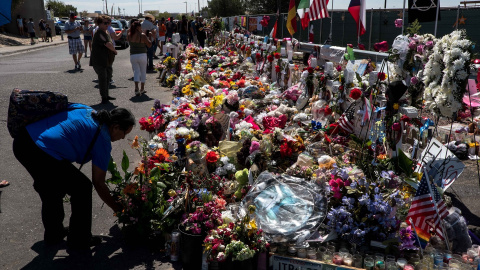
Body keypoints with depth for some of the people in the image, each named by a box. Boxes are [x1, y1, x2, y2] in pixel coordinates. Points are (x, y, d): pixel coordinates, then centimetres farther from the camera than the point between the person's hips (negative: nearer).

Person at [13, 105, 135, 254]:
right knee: (82, 189, 9)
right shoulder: (103, 141, -1)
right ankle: (79, 243, 20)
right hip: (42, 155, -9)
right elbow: (98, 183, 4)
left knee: (50, 187, 30)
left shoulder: (84, 109, 19)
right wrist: (116, 207, 18)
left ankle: (53, 234, 47)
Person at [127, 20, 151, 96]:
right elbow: (149, 45, -8)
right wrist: (148, 38, 7)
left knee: (136, 71, 6)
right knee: (143, 72, 12)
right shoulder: (142, 35, -12)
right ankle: (142, 89, 19)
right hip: (142, 55, -3)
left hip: (133, 56, 3)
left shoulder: (129, 35, -2)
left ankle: (136, 88, -11)